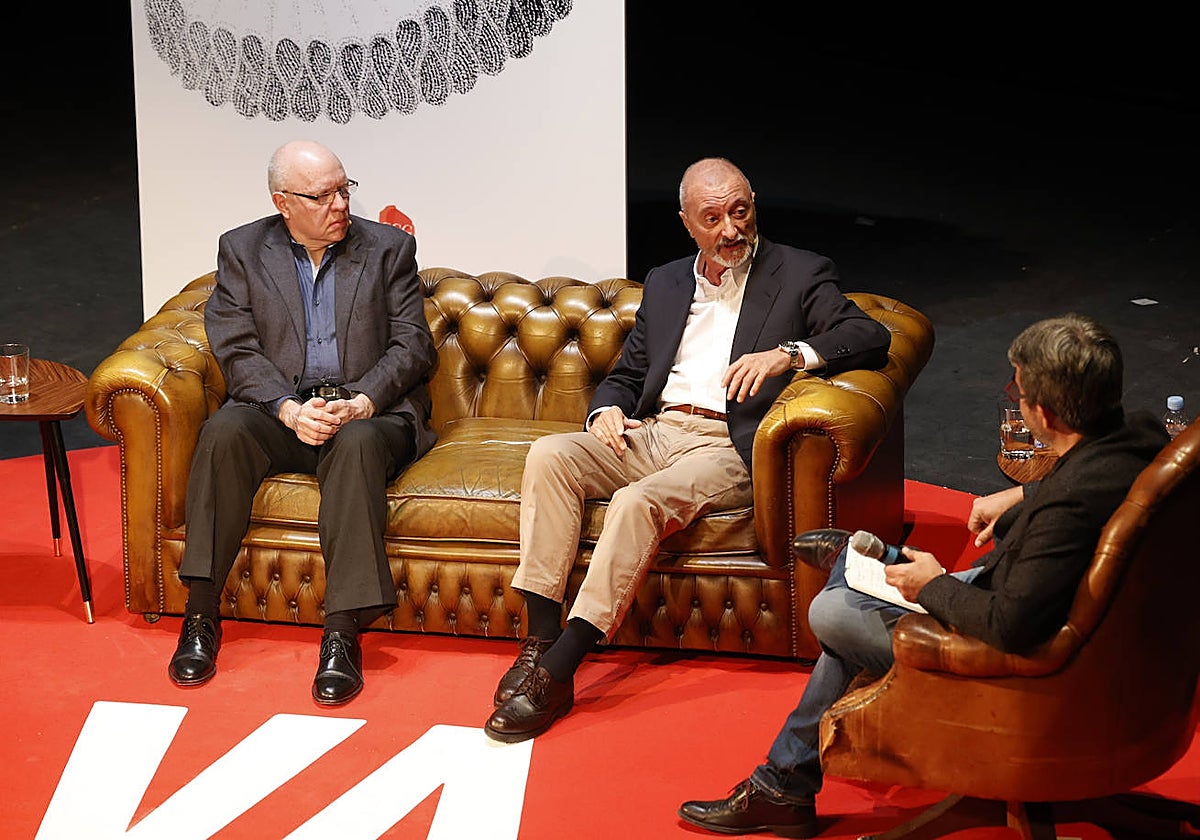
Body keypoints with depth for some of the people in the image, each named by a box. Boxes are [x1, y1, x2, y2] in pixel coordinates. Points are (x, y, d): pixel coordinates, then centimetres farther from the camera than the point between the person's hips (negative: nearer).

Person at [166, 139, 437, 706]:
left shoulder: (388, 248, 8)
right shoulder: (241, 250, 8)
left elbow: (412, 346, 1)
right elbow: (236, 349, -1)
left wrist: (361, 404, -17)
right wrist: (290, 409, -19)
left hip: (368, 411, -1)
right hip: (280, 409, 1)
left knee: (357, 445, -36)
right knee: (224, 432, -31)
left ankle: (342, 634, -40)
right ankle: (202, 615, -27)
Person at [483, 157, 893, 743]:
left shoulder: (800, 276, 6)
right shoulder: (664, 283, 22)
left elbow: (871, 337, -8)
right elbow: (625, 374, 26)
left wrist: (788, 354, -25)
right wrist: (607, 410, 1)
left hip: (727, 448, -6)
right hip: (650, 432, 6)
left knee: (638, 501, -33)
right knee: (548, 456, -21)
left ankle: (556, 673, -32)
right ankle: (540, 639, -25)